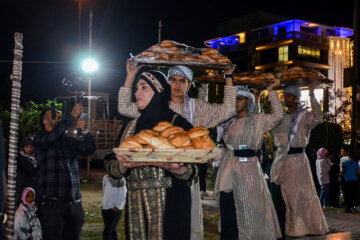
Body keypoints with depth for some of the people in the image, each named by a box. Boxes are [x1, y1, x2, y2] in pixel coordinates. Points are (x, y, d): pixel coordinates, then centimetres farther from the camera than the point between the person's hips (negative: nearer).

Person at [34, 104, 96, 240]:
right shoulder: (40, 140, 5)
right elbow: (53, 136, -16)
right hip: (51, 204, -5)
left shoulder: (70, 141, 18)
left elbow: (89, 150, 6)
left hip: (74, 204, 5)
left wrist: (84, 131, -10)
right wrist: (72, 116, -14)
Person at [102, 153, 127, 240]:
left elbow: (124, 196, -9)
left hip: (115, 210, -6)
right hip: (105, 209, 6)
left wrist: (117, 207, -13)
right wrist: (103, 206, 13)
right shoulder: (105, 178, 8)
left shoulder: (120, 179, -10)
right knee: (112, 232, 12)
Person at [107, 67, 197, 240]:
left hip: (170, 207, -4)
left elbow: (193, 171, -6)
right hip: (136, 207, 4)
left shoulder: (178, 124, -2)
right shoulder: (131, 127, 13)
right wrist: (124, 166, -14)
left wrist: (177, 169, -26)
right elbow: (112, 169, 7)